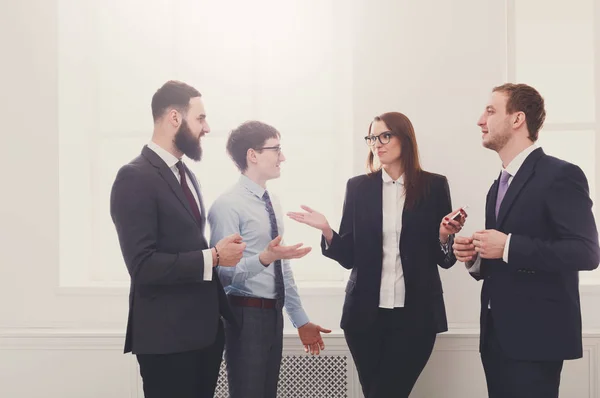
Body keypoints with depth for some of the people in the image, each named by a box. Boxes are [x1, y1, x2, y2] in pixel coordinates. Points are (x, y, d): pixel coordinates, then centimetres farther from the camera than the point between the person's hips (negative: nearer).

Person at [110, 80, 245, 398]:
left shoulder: (185, 174, 15)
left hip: (204, 327, 8)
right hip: (167, 334, -8)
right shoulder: (135, 177, -15)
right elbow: (142, 265, -21)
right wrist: (213, 257, -18)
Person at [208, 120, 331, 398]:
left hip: (273, 314, 8)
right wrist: (264, 258, -35)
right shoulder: (228, 205, -14)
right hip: (246, 316, -8)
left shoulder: (272, 202, 12)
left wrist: (300, 320, 18)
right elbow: (224, 273, -20)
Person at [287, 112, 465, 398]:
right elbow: (348, 257, 3)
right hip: (365, 314, 2)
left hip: (415, 314, -2)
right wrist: (326, 231, -13)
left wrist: (445, 235, -17)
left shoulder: (433, 186, 1)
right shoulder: (358, 187, 5)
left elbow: (444, 259, 3)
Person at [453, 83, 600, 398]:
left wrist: (509, 247, -22)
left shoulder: (561, 175, -10)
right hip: (498, 336, 8)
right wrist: (475, 258, 2)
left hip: (536, 336, -8)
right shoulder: (499, 186, 17)